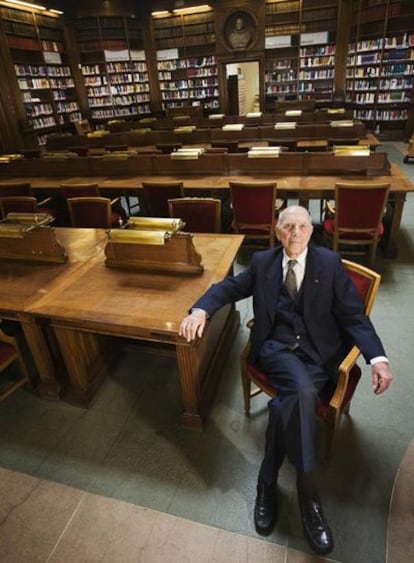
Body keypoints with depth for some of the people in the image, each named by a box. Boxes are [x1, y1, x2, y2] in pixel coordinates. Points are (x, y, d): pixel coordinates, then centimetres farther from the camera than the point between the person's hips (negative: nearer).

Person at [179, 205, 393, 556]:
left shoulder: (330, 263, 3)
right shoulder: (263, 262, 7)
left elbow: (354, 315, 0)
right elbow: (228, 288, 11)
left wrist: (378, 358, -15)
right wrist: (201, 310, -11)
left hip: (318, 352, 1)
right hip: (277, 348, 0)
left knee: (287, 404, -27)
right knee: (303, 392, -30)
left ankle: (268, 482, -5)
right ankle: (307, 494, -15)